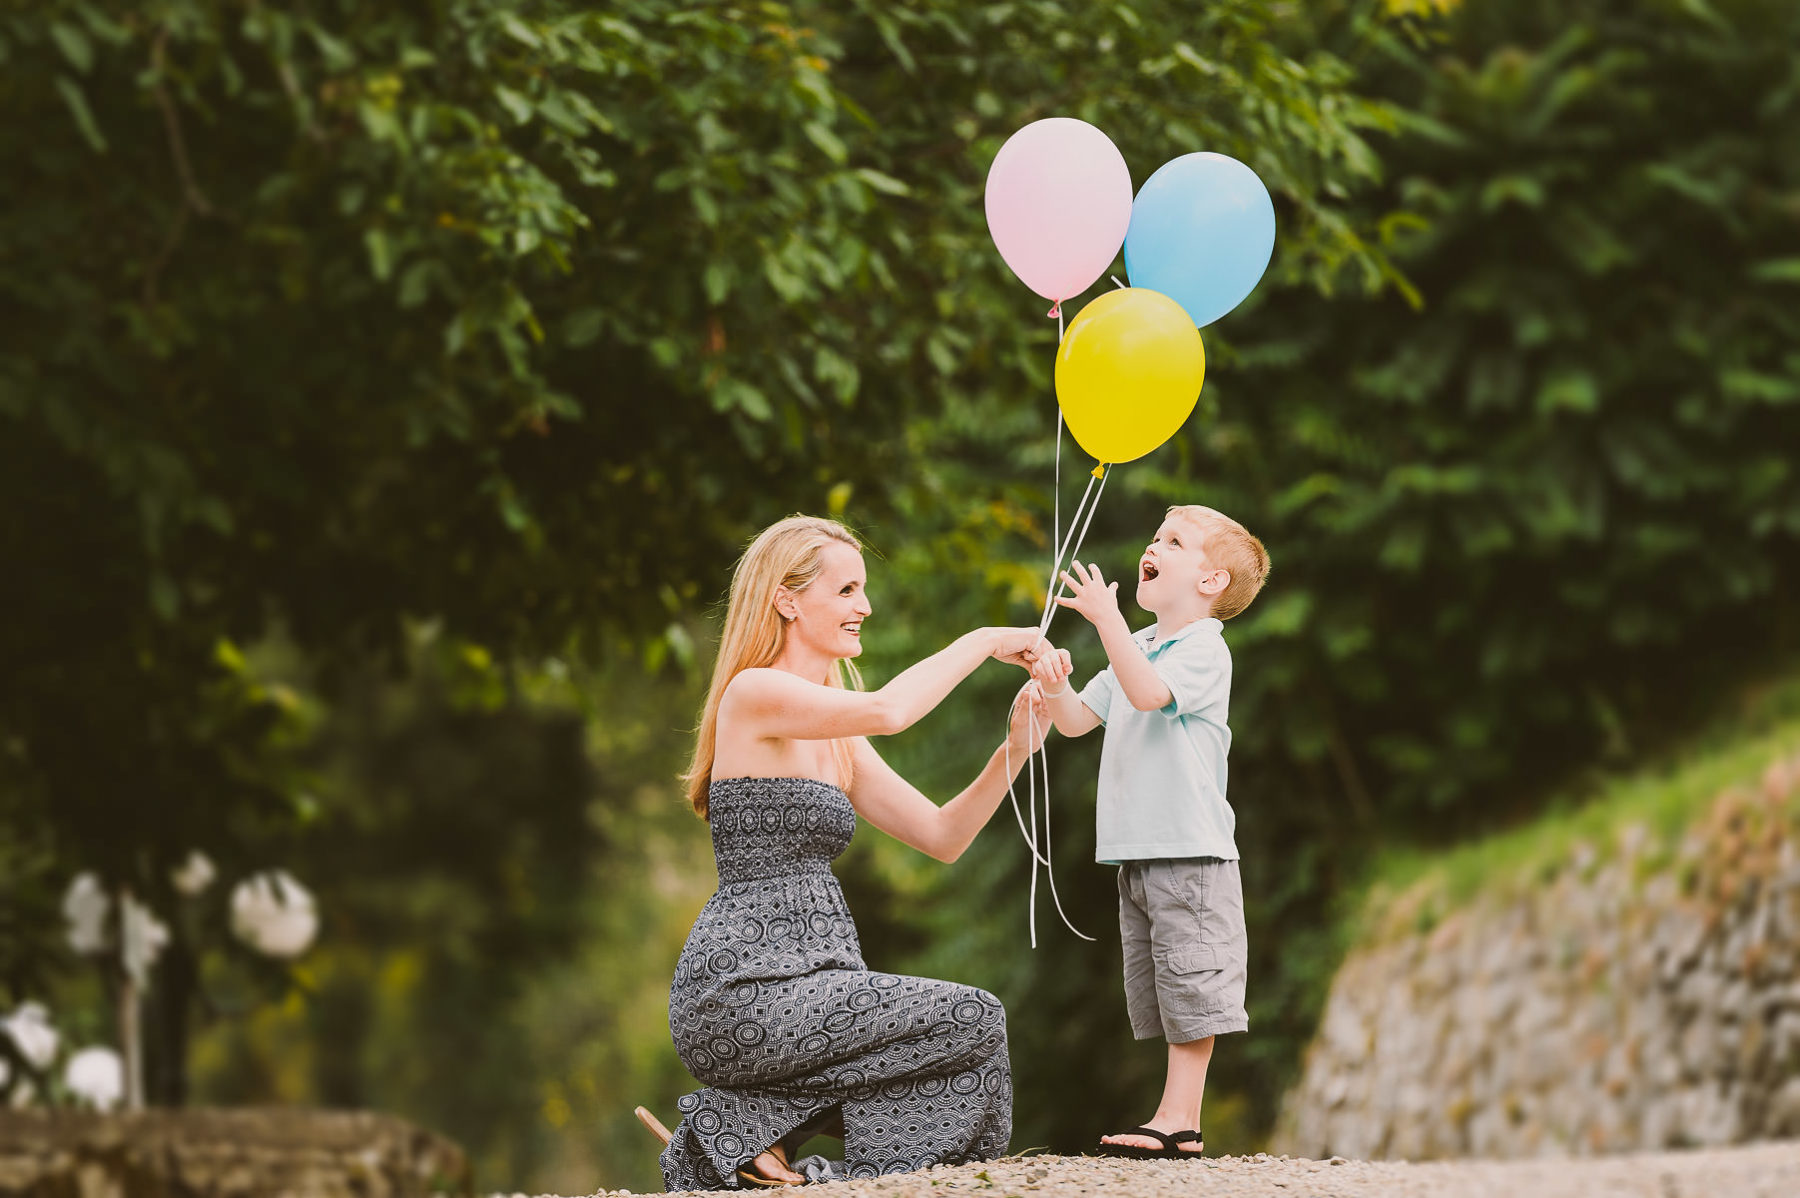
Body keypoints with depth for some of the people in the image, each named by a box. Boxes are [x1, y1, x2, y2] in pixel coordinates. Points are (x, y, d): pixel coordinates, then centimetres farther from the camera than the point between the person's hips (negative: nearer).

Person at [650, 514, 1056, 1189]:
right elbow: (884, 712, -26)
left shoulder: (834, 741, 20)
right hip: (742, 992, -9)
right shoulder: (754, 693, -8)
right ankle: (749, 1133, -8)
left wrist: (1014, 750, 1)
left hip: (797, 984, 9)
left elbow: (942, 837, 15)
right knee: (974, 1021, -15)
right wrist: (982, 642, -14)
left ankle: (743, 1130, 8)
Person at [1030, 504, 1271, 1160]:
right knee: (1157, 996, 9)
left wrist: (1106, 619, -29)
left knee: (1191, 989, -6)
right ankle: (1181, 1125, 12)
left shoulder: (1204, 650, -9)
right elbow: (1078, 720, 17)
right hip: (1137, 855, 9)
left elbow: (1149, 692, -26)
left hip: (1191, 852, -9)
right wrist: (1054, 687, -4)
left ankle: (1177, 1119, -6)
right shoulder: (1136, 649, 17)